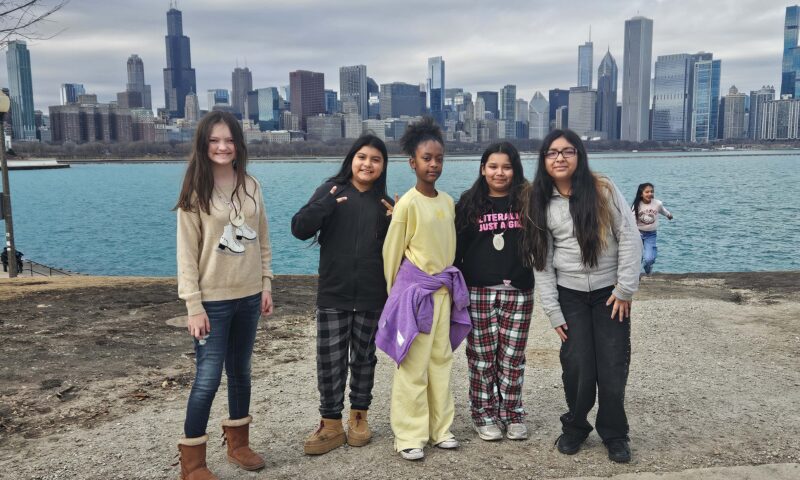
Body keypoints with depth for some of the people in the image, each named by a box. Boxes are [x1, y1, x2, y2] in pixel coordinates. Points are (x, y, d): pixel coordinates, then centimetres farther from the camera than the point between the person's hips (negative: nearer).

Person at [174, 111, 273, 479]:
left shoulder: (250, 186, 5)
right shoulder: (195, 191, -8)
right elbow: (187, 252, -10)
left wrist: (267, 284, 6)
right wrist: (194, 305, -14)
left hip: (248, 296, 5)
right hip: (213, 300, -4)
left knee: (240, 372, 15)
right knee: (208, 379, -3)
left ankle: (238, 443, 31)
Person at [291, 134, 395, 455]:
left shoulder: (385, 203, 6)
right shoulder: (331, 191, -1)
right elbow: (300, 229, -7)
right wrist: (324, 206, -23)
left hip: (372, 296, 2)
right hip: (333, 295, -2)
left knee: (364, 357, 13)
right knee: (329, 360, 2)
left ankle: (359, 417, 30)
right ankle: (331, 425, 16)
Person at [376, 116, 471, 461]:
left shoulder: (448, 202, 6)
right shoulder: (408, 203, -13)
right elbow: (391, 253, -6)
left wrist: (448, 281, 16)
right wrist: (396, 292, 2)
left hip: (444, 289, 6)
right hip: (414, 290, -6)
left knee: (441, 361, 12)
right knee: (413, 366, 0)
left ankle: (439, 428, 24)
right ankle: (409, 435, 11)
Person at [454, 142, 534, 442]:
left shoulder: (527, 201, 5)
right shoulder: (469, 203, 4)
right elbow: (456, 248, 5)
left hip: (518, 293, 0)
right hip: (478, 292, 0)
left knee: (512, 357, 5)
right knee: (482, 356, 5)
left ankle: (512, 414, 21)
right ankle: (484, 414, 20)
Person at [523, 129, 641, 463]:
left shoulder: (603, 190, -8)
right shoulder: (540, 203, -2)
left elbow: (629, 238, -7)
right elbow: (541, 260, -2)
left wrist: (625, 289, -10)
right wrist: (553, 311, -4)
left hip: (609, 291, -1)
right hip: (570, 295, 1)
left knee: (613, 367, 2)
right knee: (577, 367, 1)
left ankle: (614, 435, 23)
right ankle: (575, 428, 26)